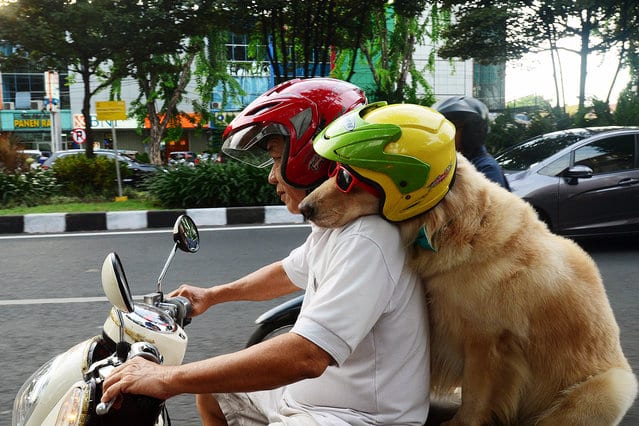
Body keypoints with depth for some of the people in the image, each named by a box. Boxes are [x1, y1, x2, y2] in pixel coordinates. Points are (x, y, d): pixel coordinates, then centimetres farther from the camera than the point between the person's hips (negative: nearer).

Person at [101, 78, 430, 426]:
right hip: (310, 392, 10)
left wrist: (170, 379, -32)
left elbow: (305, 356, -36)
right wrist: (212, 295, 28)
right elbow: (290, 272, 25)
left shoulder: (365, 242, -28)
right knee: (211, 394, 20)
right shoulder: (332, 227, 6)